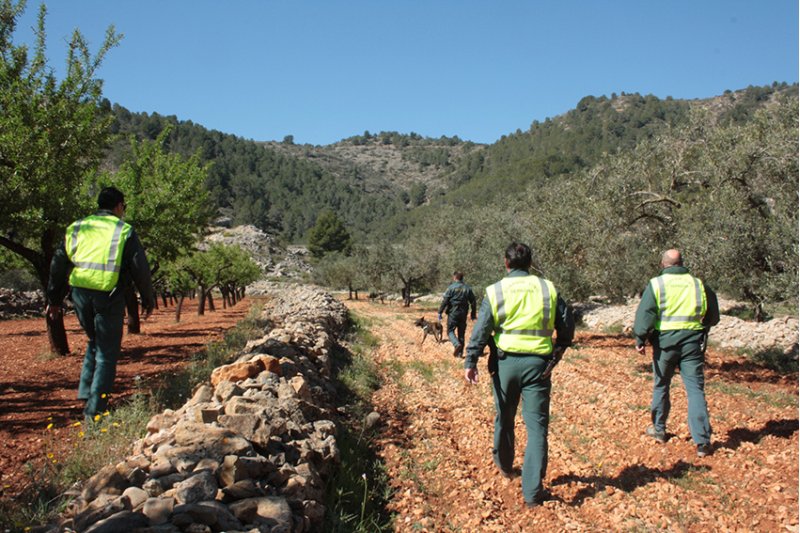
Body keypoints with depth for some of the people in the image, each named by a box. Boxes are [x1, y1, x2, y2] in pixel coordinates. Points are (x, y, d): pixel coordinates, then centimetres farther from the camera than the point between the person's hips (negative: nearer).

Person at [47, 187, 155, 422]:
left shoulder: (76, 228, 13)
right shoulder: (124, 231, 0)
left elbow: (58, 264, 14)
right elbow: (140, 269, -2)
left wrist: (54, 300, 21)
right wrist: (148, 300, 8)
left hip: (80, 294, 5)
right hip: (108, 296, -4)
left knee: (95, 342, 26)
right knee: (107, 353, 4)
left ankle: (86, 392, 20)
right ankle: (95, 410, 4)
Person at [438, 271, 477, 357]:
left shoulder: (451, 287, -8)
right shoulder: (468, 288, 5)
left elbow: (444, 301, -12)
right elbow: (473, 302, 9)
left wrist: (440, 312, -6)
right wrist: (473, 314, 19)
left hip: (453, 313, -4)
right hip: (463, 314, 4)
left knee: (450, 331, 4)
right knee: (461, 333, 11)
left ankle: (457, 344, -22)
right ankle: (460, 352, 14)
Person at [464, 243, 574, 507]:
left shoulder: (495, 291, -2)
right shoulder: (548, 289, 3)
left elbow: (480, 330, -6)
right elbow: (567, 326, 6)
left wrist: (470, 362, -3)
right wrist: (556, 354, 14)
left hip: (506, 362, 0)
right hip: (538, 363, 0)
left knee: (504, 417, 21)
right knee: (537, 425, 3)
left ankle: (504, 465, 42)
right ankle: (533, 491, 1)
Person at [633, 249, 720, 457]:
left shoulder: (656, 284, -3)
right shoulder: (698, 284, 7)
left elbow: (645, 314, -9)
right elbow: (713, 316, 15)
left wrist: (640, 340, -3)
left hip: (665, 341, -1)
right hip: (692, 342, 2)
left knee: (661, 386, 16)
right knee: (696, 389, 2)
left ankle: (659, 429, 29)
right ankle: (702, 442, -3)